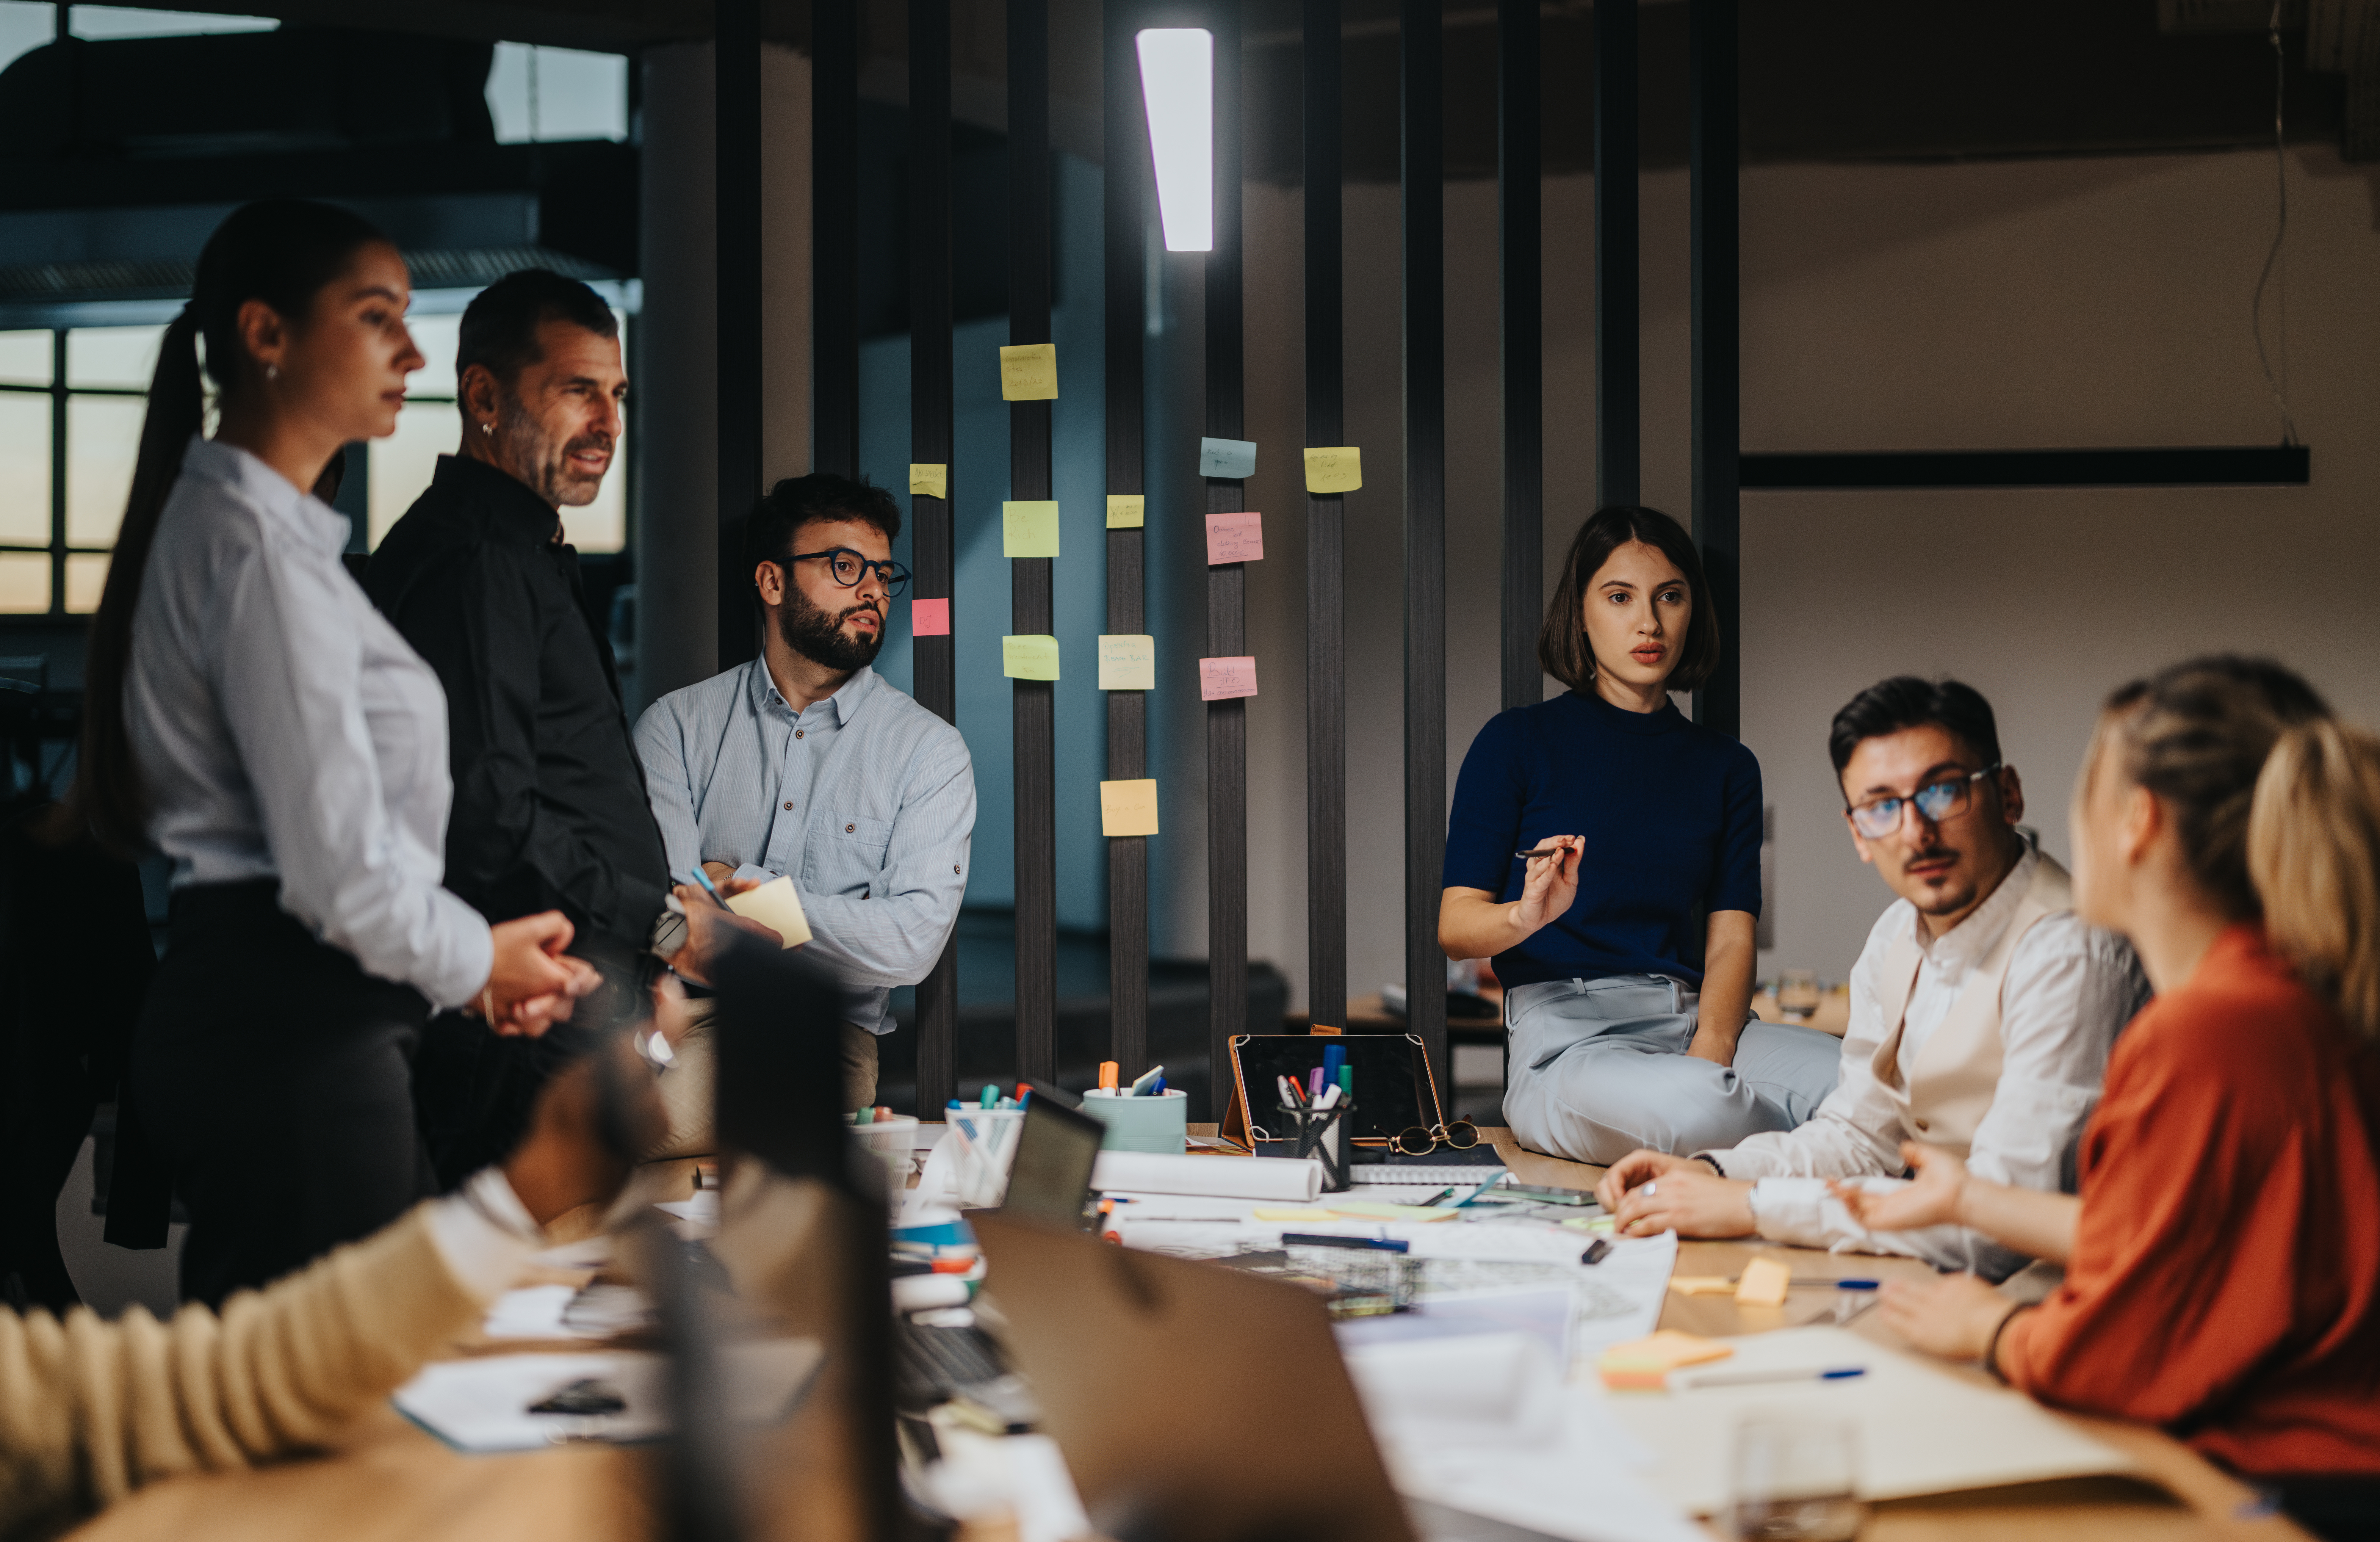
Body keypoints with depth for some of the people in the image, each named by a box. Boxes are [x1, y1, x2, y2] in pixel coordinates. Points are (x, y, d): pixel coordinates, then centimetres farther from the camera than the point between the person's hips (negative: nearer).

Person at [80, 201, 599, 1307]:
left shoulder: (219, 521, 19)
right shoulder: (261, 543, -13)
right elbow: (337, 863, -18)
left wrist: (471, 962, 13)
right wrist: (475, 964, 0)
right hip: (292, 1036, -10)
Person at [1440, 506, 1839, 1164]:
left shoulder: (1727, 766, 20)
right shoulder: (1518, 742, 7)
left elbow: (1731, 937, 9)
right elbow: (1456, 925, 0)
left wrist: (1709, 1056, -12)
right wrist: (1527, 916, -25)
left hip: (1695, 1020, 3)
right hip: (1565, 1035, -3)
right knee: (1684, 1107, -38)